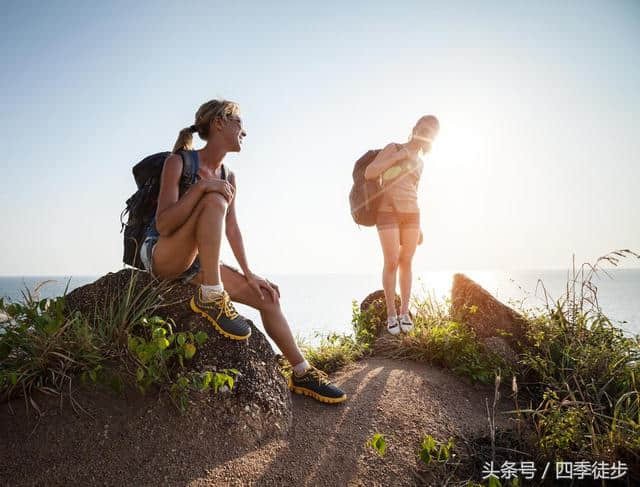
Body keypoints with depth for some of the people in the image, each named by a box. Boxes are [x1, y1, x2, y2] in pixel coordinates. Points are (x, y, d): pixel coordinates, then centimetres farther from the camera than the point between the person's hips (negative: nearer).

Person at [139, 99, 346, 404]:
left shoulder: (228, 177, 7)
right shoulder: (178, 162, -13)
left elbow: (232, 229, 7)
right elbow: (163, 225, -22)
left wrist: (248, 273, 1)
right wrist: (201, 187, -32)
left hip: (195, 263, 7)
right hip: (159, 256, -6)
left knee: (267, 297, -4)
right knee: (215, 201, -31)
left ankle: (302, 374, 7)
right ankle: (210, 297, -28)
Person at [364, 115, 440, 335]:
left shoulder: (419, 162, 17)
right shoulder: (393, 148, -1)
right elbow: (369, 173, -14)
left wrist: (418, 226, 15)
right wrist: (398, 156, -15)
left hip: (410, 214, 5)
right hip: (388, 213, -5)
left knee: (406, 263, 3)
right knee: (392, 263, -10)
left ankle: (404, 312, 11)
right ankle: (391, 313, 2)